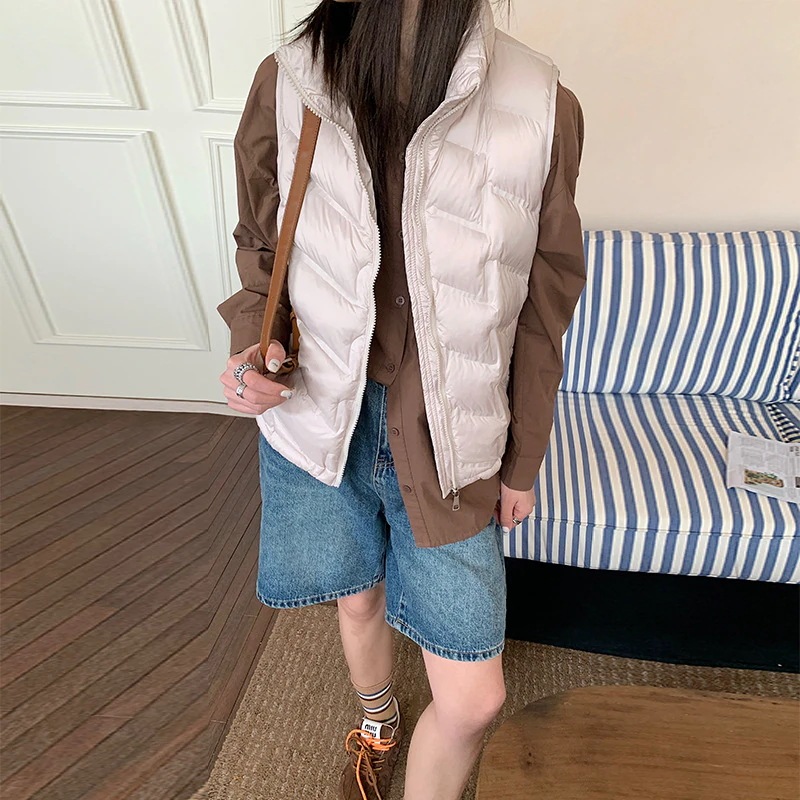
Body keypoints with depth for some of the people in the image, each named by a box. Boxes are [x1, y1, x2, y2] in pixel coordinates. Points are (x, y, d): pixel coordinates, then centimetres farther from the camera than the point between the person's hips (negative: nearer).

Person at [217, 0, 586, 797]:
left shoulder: (542, 108, -10)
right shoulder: (285, 83, -6)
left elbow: (540, 312, -2)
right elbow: (259, 249, 7)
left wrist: (523, 463, 5)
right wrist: (252, 344, -15)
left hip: (449, 447, -1)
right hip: (321, 424, 2)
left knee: (473, 701, 7)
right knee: (358, 601, 27)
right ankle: (376, 728, 64)